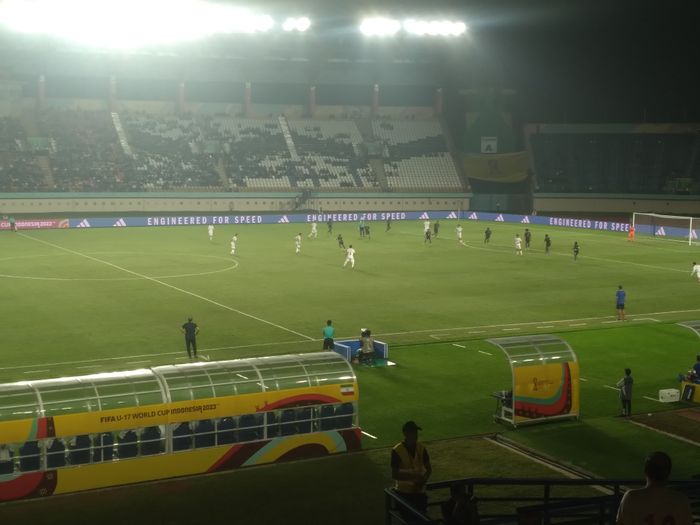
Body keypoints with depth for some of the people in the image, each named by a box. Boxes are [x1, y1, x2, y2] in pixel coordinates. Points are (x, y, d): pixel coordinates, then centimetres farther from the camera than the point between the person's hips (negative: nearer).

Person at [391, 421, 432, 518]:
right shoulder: (397, 451, -16)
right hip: (404, 492, -4)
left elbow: (429, 469, 6)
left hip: (419, 491, 4)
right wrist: (413, 477, -24)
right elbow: (394, 475, -16)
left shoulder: (421, 448, -3)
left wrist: (423, 480, -13)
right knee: (407, 517, 3)